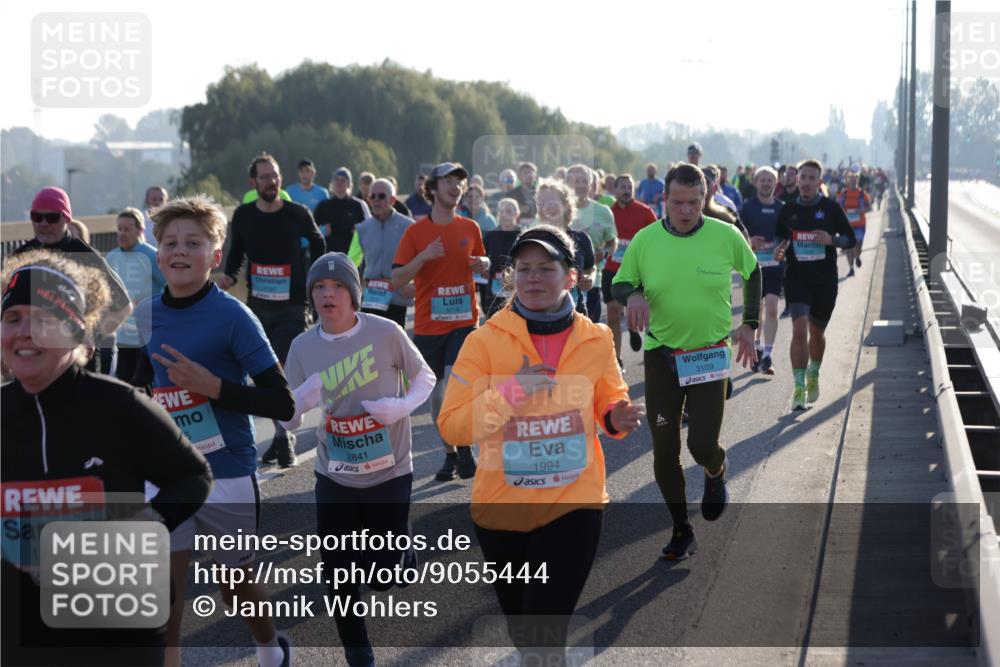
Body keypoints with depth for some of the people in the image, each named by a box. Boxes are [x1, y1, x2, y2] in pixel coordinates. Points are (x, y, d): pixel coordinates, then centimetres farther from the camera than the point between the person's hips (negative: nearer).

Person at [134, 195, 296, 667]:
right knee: (165, 591, -8)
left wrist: (213, 387, -28)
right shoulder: (149, 314, 1)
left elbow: (282, 404, -19)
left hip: (228, 474, -3)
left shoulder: (234, 317, -15)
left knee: (234, 586, 15)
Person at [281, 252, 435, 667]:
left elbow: (425, 377, 1)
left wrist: (402, 406, -20)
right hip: (334, 477, 2)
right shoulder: (303, 347, -5)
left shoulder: (386, 333, -13)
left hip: (389, 472, -2)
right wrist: (302, 399, -26)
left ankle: (401, 545, 37)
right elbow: (286, 420, -2)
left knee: (381, 575, 1)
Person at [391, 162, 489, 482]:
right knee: (436, 392, 8)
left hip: (464, 321, 0)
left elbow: (483, 261, 22)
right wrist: (423, 257, -20)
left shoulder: (470, 228, 6)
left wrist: (482, 264, -2)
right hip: (428, 324, 0)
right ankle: (449, 454, 22)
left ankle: (465, 451, -3)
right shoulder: (415, 231, -1)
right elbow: (396, 281, -5)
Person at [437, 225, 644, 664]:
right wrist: (512, 391, -25)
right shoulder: (485, 340, -10)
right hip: (502, 507, 1)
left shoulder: (595, 340, -4)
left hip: (573, 506, -1)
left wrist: (618, 419, -11)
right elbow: (451, 426, -13)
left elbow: (609, 404, 12)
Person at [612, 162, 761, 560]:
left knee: (702, 445, -9)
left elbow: (752, 271, 11)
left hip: (711, 355, -1)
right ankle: (681, 530, 20)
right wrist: (633, 295, -18)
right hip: (661, 355, 1)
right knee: (664, 449, 2)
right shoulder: (645, 240, -6)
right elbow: (620, 282, 6)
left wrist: (749, 324, 6)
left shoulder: (726, 236, -7)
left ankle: (716, 473, 30)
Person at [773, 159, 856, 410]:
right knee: (799, 330, -17)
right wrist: (779, 249, -7)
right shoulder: (788, 209, 3)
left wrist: (831, 240, -16)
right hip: (796, 277, 0)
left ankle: (813, 375, 41)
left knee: (817, 333, 14)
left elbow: (850, 239, 4)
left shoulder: (831, 208, -1)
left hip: (825, 279, 0)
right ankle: (799, 386, -13)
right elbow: (780, 236, 16)